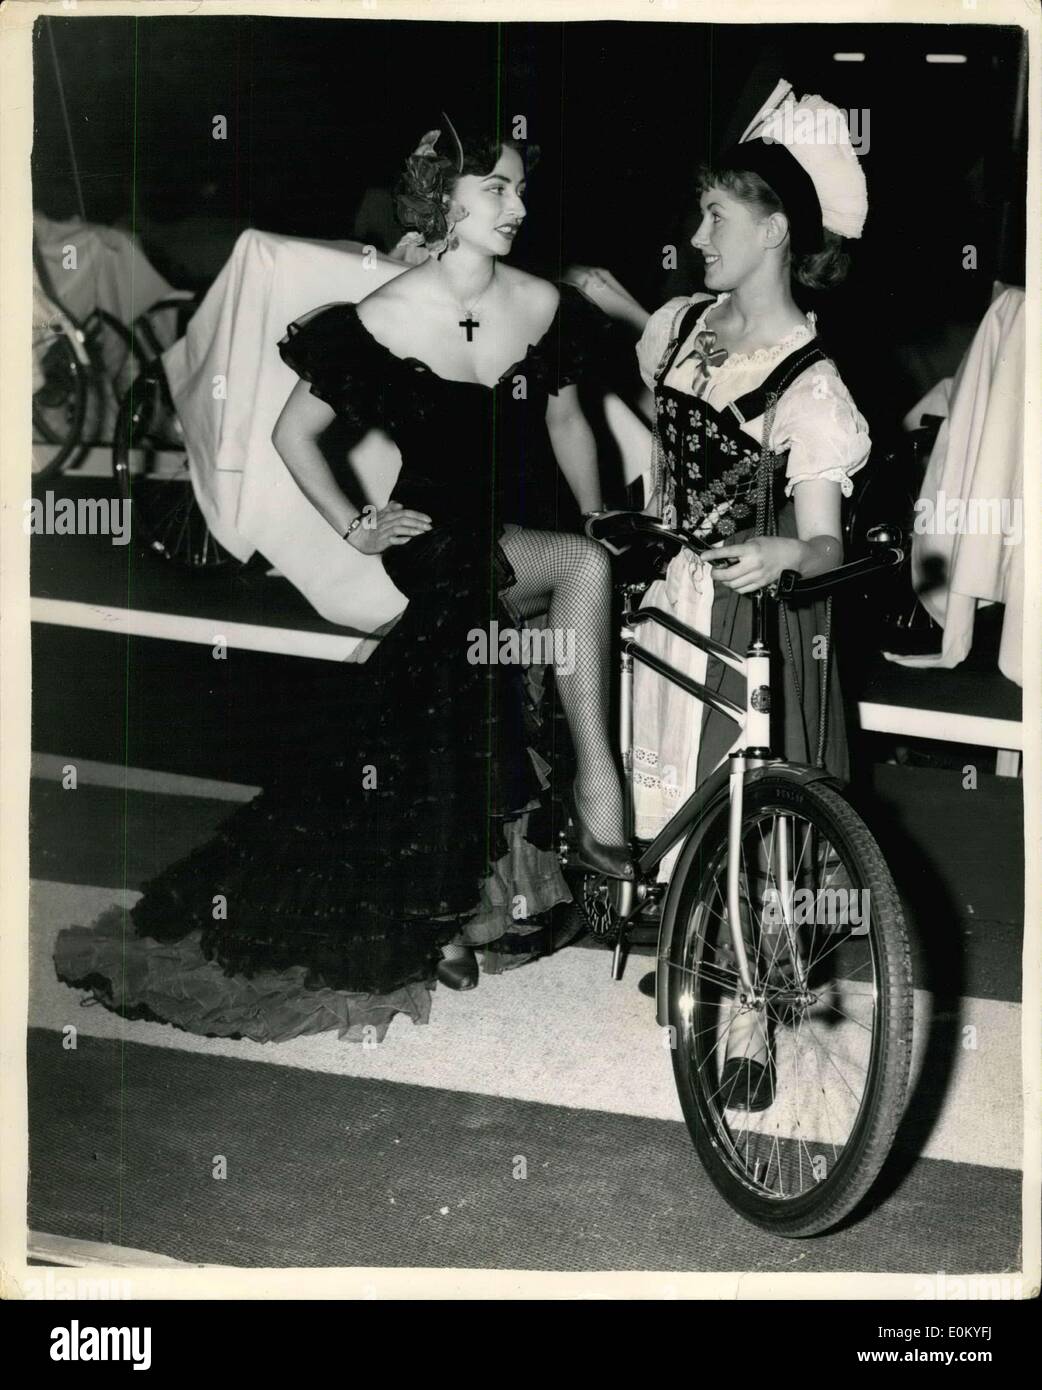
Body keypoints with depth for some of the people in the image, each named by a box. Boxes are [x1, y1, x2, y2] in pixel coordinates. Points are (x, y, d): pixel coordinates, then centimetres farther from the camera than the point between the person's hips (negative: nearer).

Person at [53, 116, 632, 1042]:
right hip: (433, 542, -4)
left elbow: (566, 422, 16)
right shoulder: (381, 323, -8)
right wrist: (354, 527, -4)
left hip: (516, 537, 4)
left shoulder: (545, 307, 1)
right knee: (586, 569, -30)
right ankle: (597, 784, -22)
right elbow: (294, 433, 2)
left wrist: (600, 521, 7)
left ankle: (453, 921, -5)